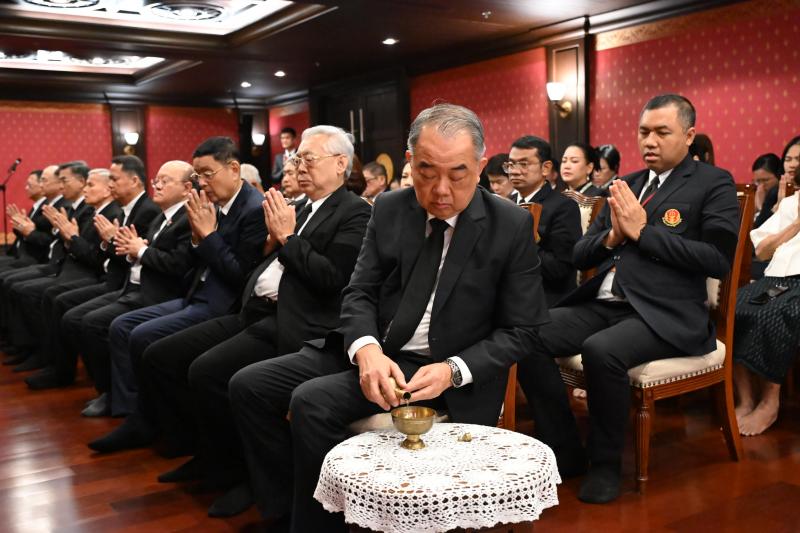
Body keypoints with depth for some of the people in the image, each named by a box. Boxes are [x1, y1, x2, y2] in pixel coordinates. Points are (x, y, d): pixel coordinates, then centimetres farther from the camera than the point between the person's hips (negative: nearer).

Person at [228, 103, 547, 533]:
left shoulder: (512, 227, -10)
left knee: (313, 400, -26)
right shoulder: (388, 209, 2)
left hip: (440, 371, -5)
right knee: (248, 385, -6)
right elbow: (359, 293, 1)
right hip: (372, 352, 6)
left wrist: (452, 370, -24)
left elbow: (518, 332, -7)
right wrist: (366, 349, -21)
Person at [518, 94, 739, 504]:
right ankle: (564, 453, -2)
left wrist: (642, 232, -11)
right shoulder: (625, 186, 19)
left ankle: (605, 464, -8)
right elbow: (579, 255, 18)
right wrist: (611, 236, -4)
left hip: (663, 313, -6)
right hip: (603, 303, 6)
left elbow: (719, 259, -11)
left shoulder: (713, 184, 3)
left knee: (600, 350, -34)